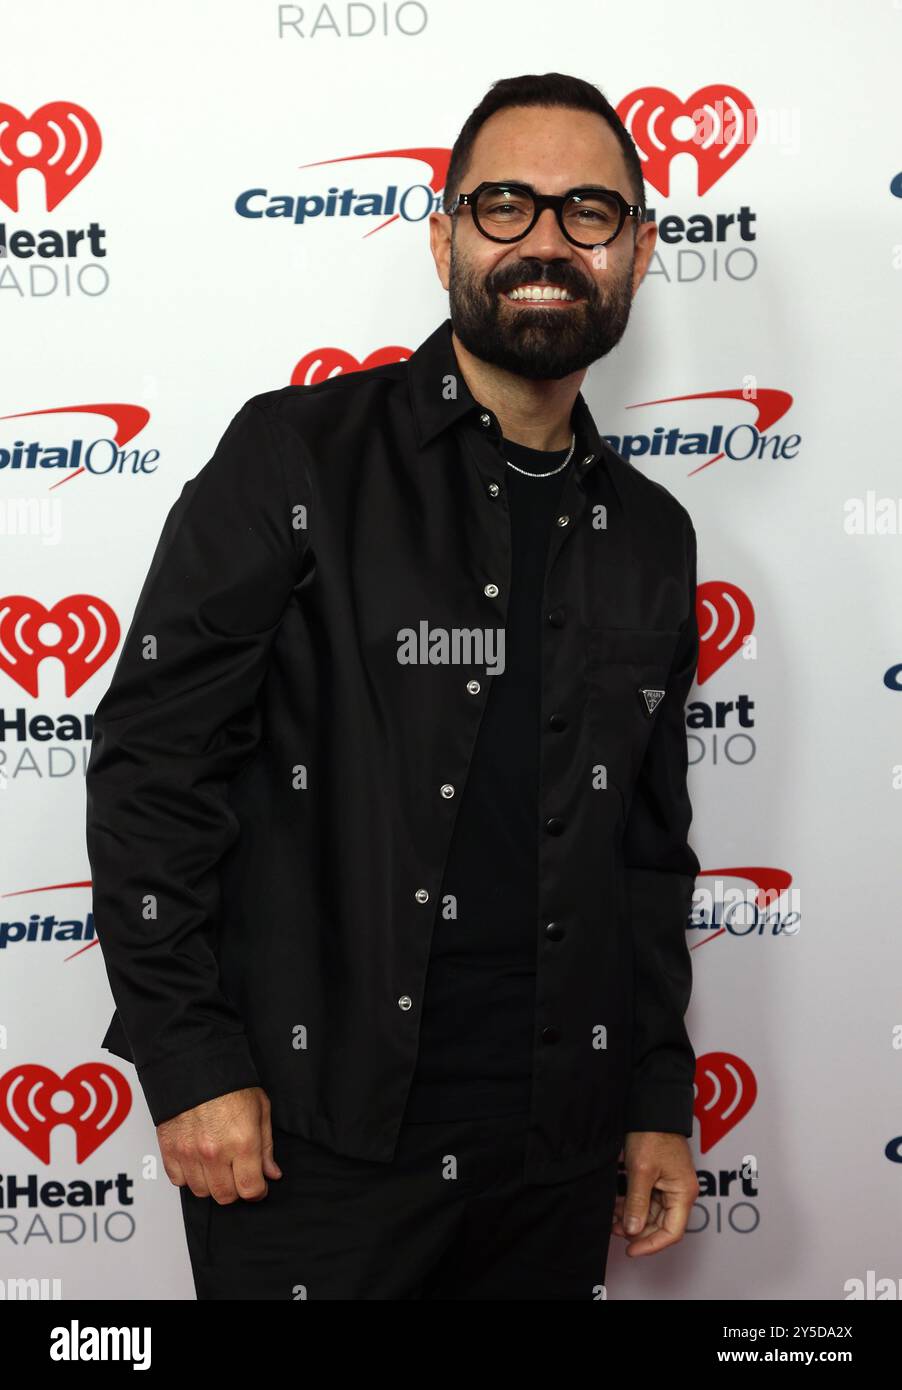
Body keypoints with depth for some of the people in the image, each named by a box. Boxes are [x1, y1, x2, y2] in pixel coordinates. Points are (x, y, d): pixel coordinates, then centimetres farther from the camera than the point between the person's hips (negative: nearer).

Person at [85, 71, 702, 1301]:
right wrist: (189, 1061, -12)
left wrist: (662, 1101, 13)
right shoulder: (296, 458, -6)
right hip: (312, 1133, -4)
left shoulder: (650, 536, 8)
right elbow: (152, 761, -9)